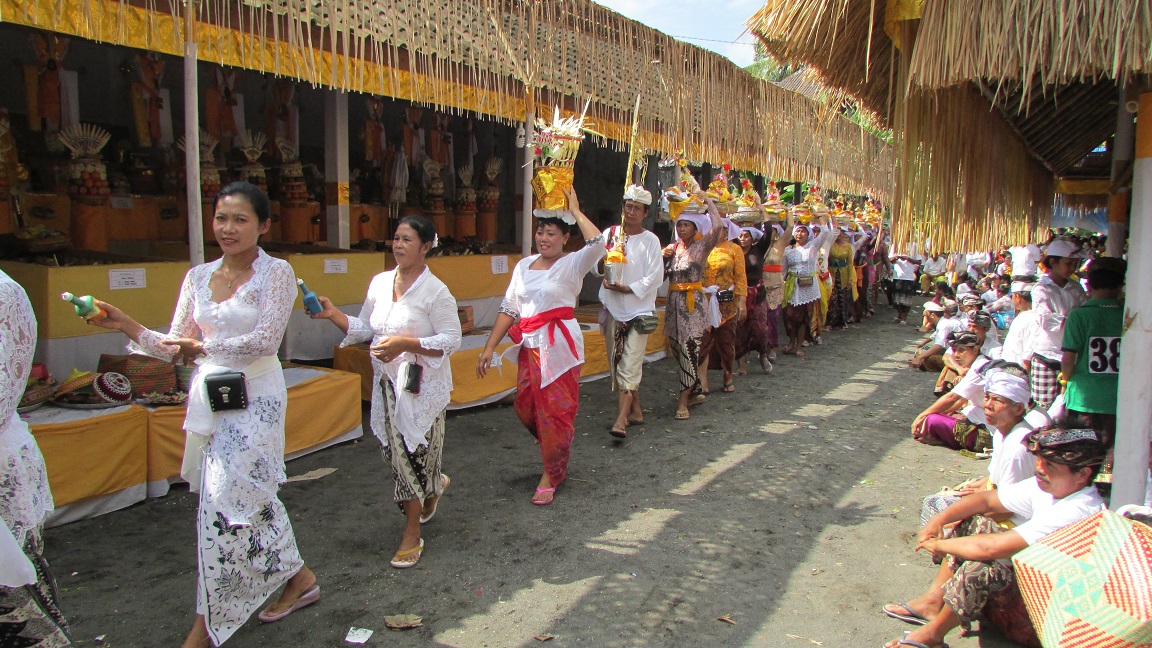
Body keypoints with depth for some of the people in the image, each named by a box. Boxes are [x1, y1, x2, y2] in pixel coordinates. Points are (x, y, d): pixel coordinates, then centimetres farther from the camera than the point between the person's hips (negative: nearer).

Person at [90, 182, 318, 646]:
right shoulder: (198, 277, 9)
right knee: (249, 497, 11)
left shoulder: (276, 273, -6)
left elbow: (265, 340, -15)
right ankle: (297, 579, 30)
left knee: (226, 499, -8)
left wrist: (206, 346, -12)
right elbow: (176, 348, 8)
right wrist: (127, 326, -5)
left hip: (254, 398, -6)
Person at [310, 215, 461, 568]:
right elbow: (364, 329, 14)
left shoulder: (435, 291, -11)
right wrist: (332, 314, -1)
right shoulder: (379, 283, 7)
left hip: (422, 385, -6)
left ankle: (412, 534, 14)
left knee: (414, 453, -1)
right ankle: (434, 485, 44)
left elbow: (451, 340, -13)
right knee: (396, 450, 11)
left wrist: (405, 344, -22)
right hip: (387, 381, 6)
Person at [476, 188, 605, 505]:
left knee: (556, 409, 1)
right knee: (526, 408, 9)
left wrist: (576, 211, -15)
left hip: (560, 347, -6)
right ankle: (557, 452, 38)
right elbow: (509, 309, 12)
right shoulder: (524, 266, 11)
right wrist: (489, 347, 8)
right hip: (530, 347, 6)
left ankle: (551, 475, 17)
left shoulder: (572, 264, -5)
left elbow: (597, 243, -26)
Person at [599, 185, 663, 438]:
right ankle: (635, 410, 23)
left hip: (638, 308, -5)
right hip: (613, 307, 5)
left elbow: (655, 277, -8)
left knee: (630, 363, -10)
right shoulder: (609, 234, 7)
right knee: (616, 361, 10)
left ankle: (622, 418, -15)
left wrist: (628, 288, -16)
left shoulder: (650, 241, -3)